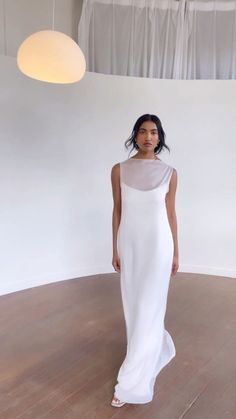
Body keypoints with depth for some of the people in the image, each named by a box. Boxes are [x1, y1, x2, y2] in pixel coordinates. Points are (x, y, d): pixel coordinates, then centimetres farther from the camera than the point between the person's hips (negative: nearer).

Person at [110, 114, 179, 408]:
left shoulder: (169, 173, -2)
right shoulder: (119, 170, 0)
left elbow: (171, 213, 3)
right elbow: (117, 211, 3)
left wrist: (175, 252, 5)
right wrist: (115, 250, 4)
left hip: (157, 244, -2)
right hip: (129, 245, 3)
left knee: (148, 309, -3)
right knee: (133, 305, 15)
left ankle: (131, 383, 8)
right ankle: (157, 349, 44)